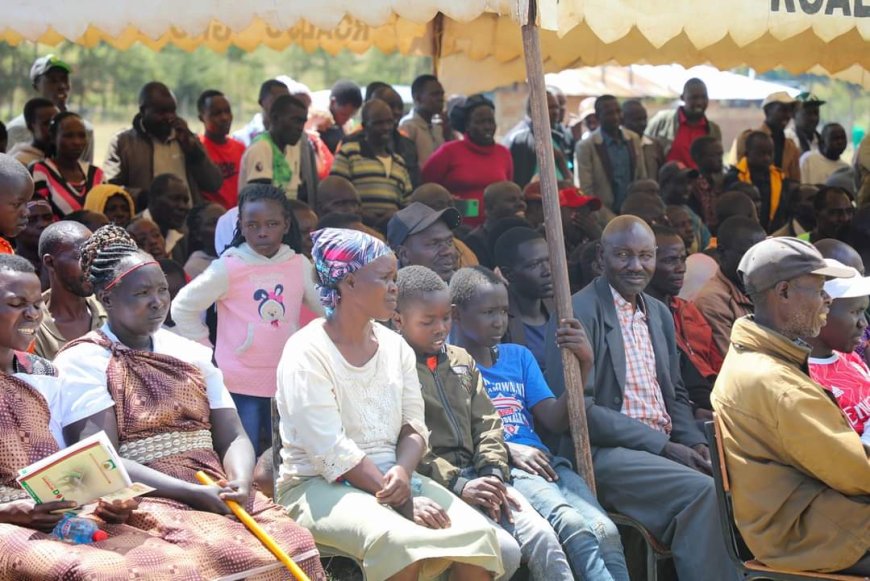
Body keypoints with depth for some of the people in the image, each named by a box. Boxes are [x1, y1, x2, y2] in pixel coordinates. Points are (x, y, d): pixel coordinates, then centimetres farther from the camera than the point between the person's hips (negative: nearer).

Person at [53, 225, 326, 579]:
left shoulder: (193, 354, 17)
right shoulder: (82, 362, 0)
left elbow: (233, 437, 13)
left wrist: (241, 483, -11)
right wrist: (193, 493, -18)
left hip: (219, 494, 6)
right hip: (146, 499, -6)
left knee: (297, 544, -21)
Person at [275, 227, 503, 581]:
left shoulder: (395, 346, 10)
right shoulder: (307, 352, -11)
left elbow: (414, 428, 8)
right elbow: (332, 453, -18)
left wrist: (403, 472, -15)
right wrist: (402, 501, -22)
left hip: (392, 477, 6)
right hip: (320, 485, -6)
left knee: (477, 534, -19)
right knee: (399, 542, -36)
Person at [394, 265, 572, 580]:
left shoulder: (461, 360, 20)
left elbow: (485, 422, 18)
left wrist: (493, 473, -1)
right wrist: (457, 485, -18)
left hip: (476, 475, 7)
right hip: (433, 486, -6)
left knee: (542, 537, -15)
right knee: (504, 550, -25)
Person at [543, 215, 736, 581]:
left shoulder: (659, 313, 17)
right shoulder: (579, 313, -8)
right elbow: (577, 408, -14)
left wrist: (694, 442, 0)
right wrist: (662, 446, -16)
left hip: (664, 448, 7)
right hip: (606, 453, -7)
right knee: (700, 490, -29)